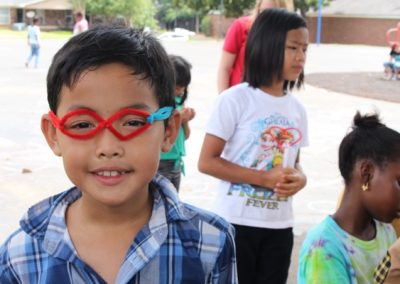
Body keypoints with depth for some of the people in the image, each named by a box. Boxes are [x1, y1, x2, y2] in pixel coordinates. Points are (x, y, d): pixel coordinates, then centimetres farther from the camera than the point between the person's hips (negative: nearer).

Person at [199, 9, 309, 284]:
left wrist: (300, 178, -9)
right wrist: (264, 178, -20)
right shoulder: (235, 100, -12)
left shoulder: (297, 109, 5)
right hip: (237, 222, -5)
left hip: (280, 224, 6)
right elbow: (207, 162, -13)